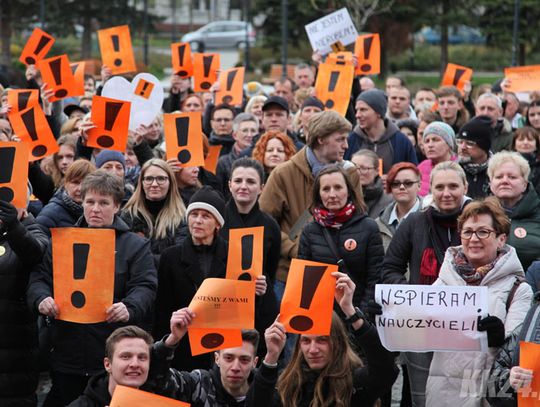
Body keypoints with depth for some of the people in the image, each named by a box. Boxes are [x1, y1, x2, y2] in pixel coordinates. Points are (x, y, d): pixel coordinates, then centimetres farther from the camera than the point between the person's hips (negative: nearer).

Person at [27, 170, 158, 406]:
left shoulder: (136, 245, 3)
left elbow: (145, 288, -8)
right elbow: (39, 278, 7)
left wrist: (129, 309, -30)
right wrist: (42, 299, -17)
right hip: (67, 356, 3)